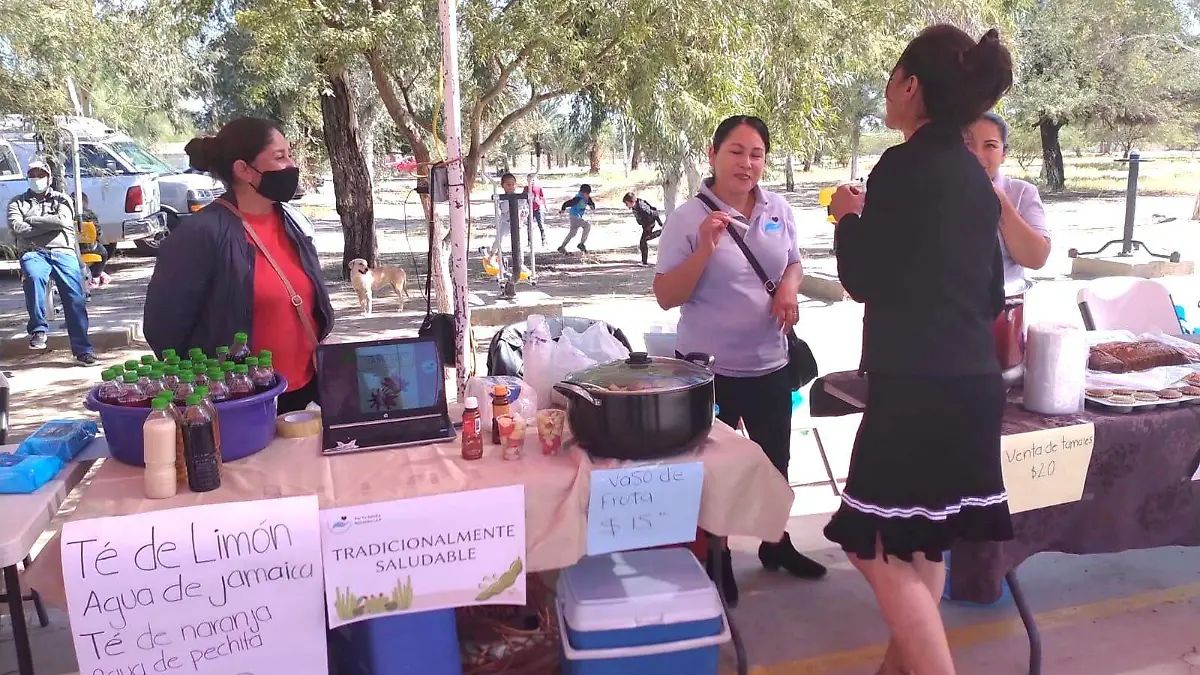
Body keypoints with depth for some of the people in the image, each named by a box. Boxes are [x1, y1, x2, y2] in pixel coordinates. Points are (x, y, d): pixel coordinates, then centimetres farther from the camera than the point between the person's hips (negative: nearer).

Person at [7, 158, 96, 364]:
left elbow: (62, 220, -2)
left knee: (76, 297, -13)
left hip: (63, 252, 0)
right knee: (33, 277, -36)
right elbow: (16, 228, 1)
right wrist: (49, 225, 0)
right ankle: (38, 329, -22)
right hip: (34, 253, 0)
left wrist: (32, 220, 2)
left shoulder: (61, 200, 19)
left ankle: (82, 350, -12)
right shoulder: (18, 202, 20)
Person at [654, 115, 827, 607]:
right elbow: (665, 297, -15)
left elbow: (794, 263, 16)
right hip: (710, 367, -5)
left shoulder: (777, 209, 0)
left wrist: (789, 287, -7)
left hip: (769, 363, 5)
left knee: (776, 460, 19)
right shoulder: (689, 217, -14)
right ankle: (716, 561, 31)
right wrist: (705, 249, -28)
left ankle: (775, 544, 43)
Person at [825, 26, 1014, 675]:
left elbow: (863, 280, -8)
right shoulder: (973, 175, 12)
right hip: (971, 380, 9)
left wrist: (848, 216, 8)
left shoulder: (904, 166, -13)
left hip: (918, 388, -9)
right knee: (919, 541, 20)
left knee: (880, 550, -1)